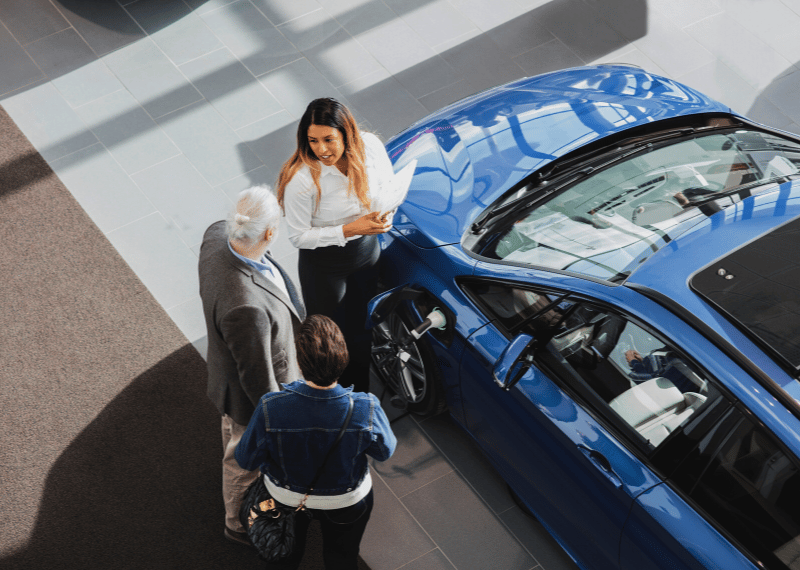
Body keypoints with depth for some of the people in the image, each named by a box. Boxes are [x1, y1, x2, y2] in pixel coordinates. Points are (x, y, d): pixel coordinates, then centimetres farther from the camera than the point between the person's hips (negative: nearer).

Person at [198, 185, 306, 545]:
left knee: (234, 435, 38)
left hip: (229, 367, 8)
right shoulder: (247, 307, -49)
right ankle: (240, 522, 54)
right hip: (250, 394, -8)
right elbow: (257, 376, -33)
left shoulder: (216, 237, -26)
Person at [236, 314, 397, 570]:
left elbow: (246, 460, -19)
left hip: (286, 498, 0)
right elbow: (385, 451, -14)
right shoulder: (366, 409, -36)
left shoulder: (270, 408, -38)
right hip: (348, 501, 0)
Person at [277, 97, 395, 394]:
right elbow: (298, 236, -23)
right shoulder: (301, 178, -34)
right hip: (323, 265, -4)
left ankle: (362, 393, 53)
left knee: (363, 329, 25)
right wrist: (348, 230, -32)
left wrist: (384, 214, -23)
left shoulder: (370, 146, -21)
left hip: (367, 250, 4)